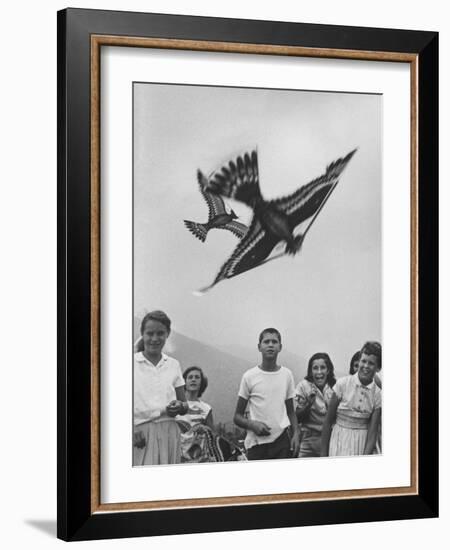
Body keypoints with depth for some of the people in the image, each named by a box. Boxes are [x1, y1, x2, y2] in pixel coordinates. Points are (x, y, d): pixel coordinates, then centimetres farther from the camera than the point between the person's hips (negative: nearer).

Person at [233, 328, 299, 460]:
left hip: (282, 440, 2)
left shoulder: (287, 375, 8)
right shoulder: (249, 377, 0)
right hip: (257, 442, -2)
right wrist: (252, 425, -16)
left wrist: (295, 433, -1)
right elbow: (237, 417, 3)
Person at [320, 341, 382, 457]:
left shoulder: (377, 394, -2)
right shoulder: (343, 384, -6)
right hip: (340, 441, -1)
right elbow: (328, 422, -2)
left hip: (363, 445, 1)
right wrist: (323, 453, -3)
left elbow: (372, 432, -3)